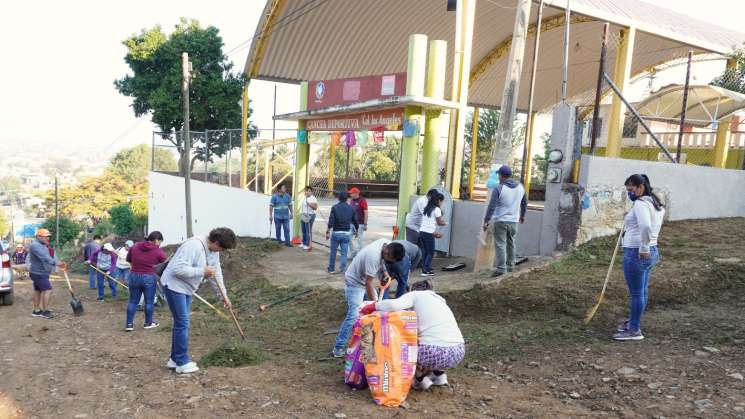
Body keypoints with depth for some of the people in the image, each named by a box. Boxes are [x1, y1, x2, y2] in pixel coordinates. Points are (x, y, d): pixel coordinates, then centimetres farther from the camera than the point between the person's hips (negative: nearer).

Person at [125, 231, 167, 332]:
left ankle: (129, 324, 14)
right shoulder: (158, 251, -11)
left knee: (133, 301, 12)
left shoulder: (134, 247, 4)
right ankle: (148, 323, 21)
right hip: (149, 278, -4)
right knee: (149, 302, 10)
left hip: (134, 276, 4)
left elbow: (128, 259, 16)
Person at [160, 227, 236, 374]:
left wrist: (224, 295, 12)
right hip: (174, 285, -9)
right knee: (182, 323, -7)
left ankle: (175, 359, 26)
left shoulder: (213, 251, 2)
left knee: (181, 323, 14)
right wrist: (202, 271, -28)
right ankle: (182, 362, 2)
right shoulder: (193, 246, -28)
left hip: (186, 288, 9)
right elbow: (178, 269, -33)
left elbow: (217, 272, 12)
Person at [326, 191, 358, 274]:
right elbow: (355, 221, 6)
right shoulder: (351, 208, 1)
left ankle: (331, 269, 21)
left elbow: (331, 222, -13)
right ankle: (342, 270, 2)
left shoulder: (335, 207, -7)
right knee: (344, 253, 6)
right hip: (346, 233, 2)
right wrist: (357, 230, 21)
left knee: (333, 251, 12)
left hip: (336, 233, -1)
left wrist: (327, 232, -7)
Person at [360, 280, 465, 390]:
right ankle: (439, 374, 29)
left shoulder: (415, 295, 9)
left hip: (435, 353, -7)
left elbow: (394, 305, -11)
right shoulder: (439, 300, 29)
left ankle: (420, 379, 20)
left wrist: (372, 306, 4)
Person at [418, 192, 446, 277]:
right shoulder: (437, 209, -5)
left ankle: (424, 269, 17)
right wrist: (445, 223, 21)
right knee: (430, 253, 2)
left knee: (424, 252, 14)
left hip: (422, 231, 7)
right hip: (429, 234, -7)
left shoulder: (426, 209, 16)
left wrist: (434, 232, 18)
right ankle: (426, 271, 0)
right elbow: (439, 222, 1)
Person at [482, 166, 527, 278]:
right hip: (513, 221, 6)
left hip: (500, 221, -5)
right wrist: (522, 215, 35)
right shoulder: (520, 187, 7)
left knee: (500, 244, -5)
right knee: (511, 243, 20)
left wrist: (486, 220, -12)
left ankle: (501, 268, -10)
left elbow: (491, 206, -16)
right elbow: (524, 203, 20)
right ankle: (510, 265, 28)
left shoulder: (499, 188, -11)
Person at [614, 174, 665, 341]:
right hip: (652, 252, 10)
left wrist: (643, 248, -24)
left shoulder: (640, 203, -17)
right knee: (641, 292, 18)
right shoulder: (656, 203, 13)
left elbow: (645, 226, -33)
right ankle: (633, 322, 31)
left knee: (636, 293, 0)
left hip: (636, 254, -10)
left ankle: (634, 330, 10)